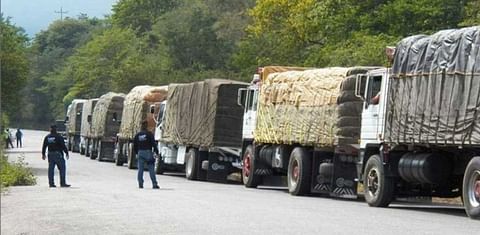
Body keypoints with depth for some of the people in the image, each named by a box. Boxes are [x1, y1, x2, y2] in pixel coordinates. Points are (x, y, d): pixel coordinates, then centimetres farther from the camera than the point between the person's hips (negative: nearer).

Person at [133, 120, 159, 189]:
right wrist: (156, 151, -3)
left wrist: (136, 153, 24)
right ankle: (154, 184, -5)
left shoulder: (137, 135, 8)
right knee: (151, 169, -2)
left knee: (140, 169, 5)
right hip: (148, 152, -3)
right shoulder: (149, 134, -5)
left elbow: (135, 145, 13)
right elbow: (153, 143, -9)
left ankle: (140, 184, 0)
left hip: (140, 152, 3)